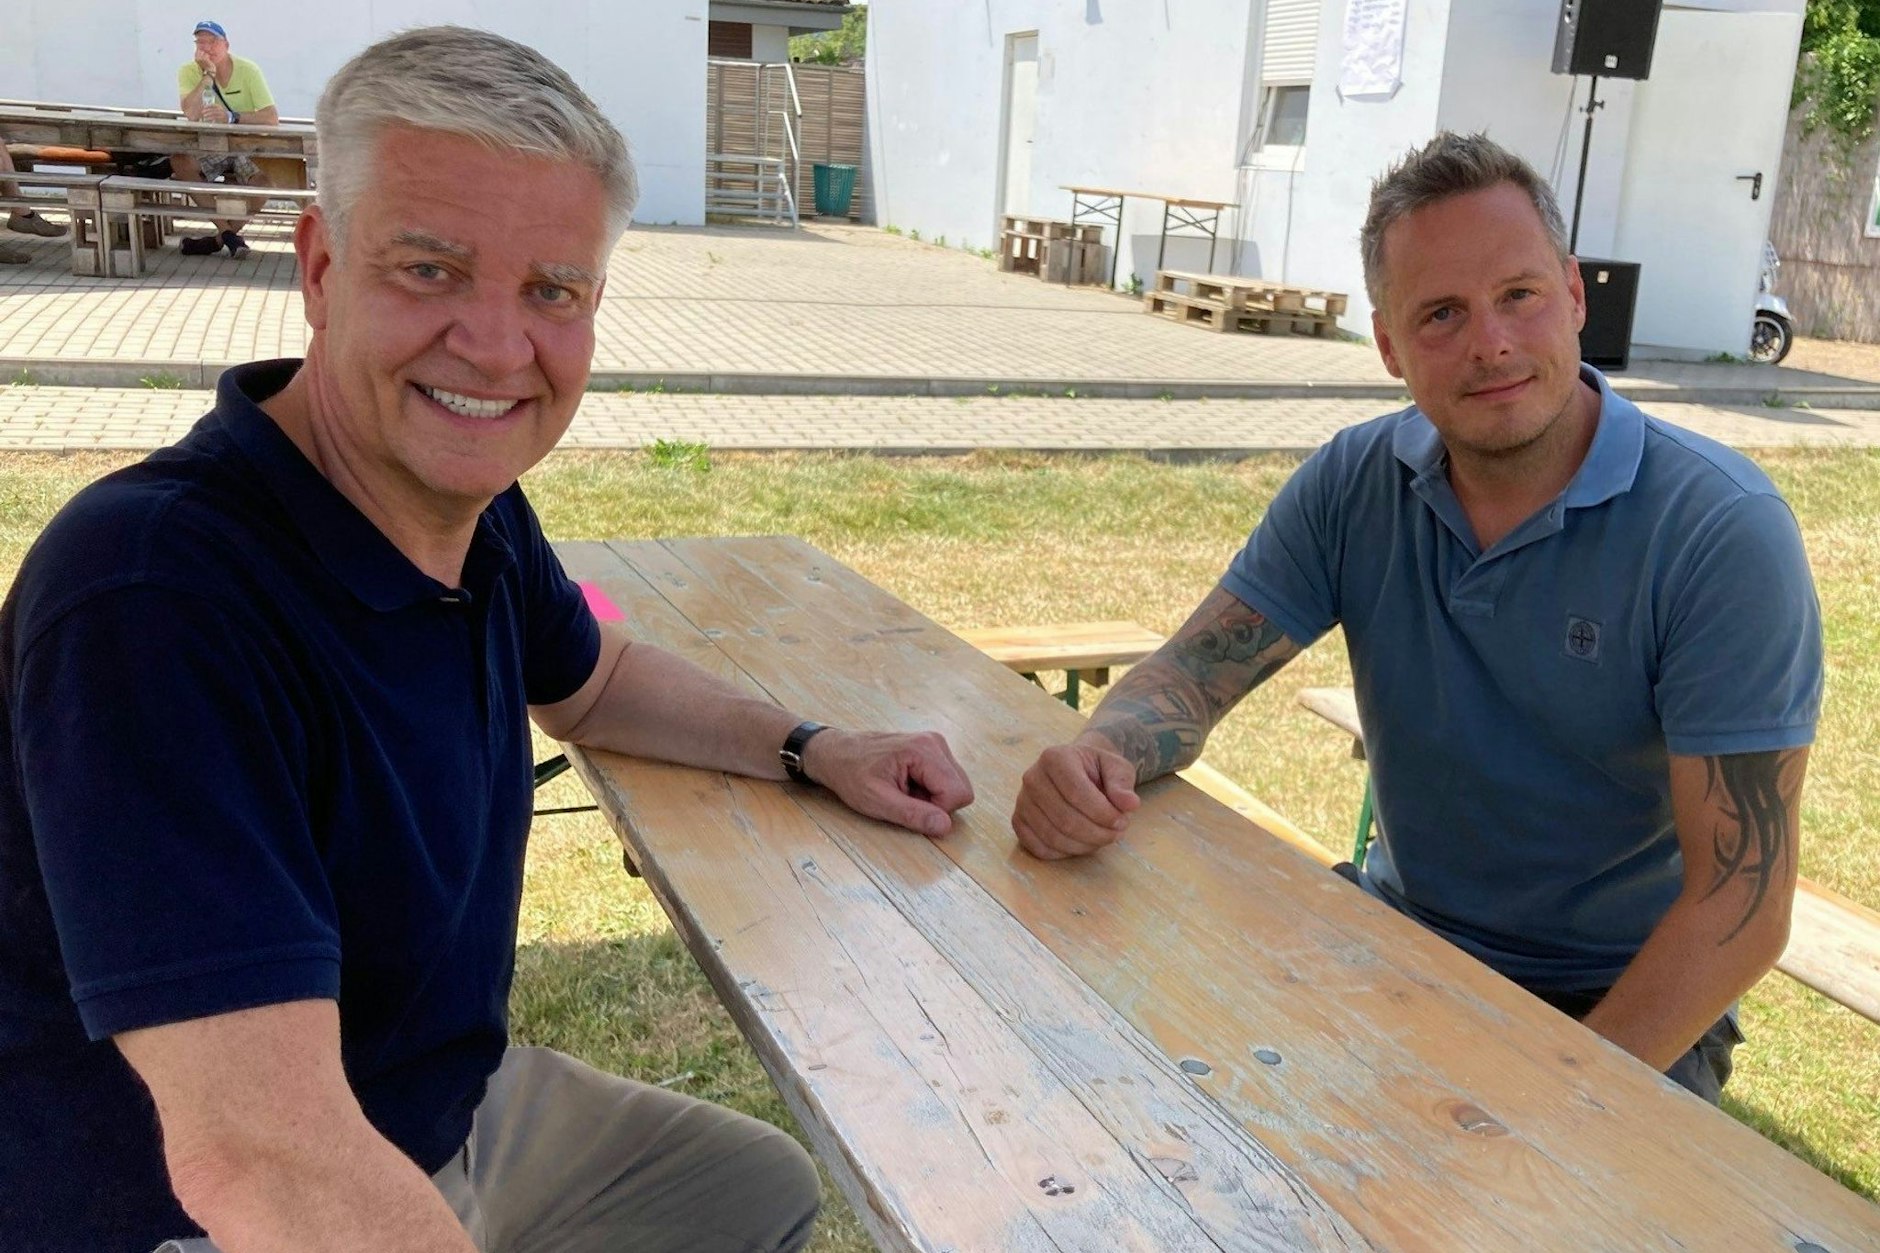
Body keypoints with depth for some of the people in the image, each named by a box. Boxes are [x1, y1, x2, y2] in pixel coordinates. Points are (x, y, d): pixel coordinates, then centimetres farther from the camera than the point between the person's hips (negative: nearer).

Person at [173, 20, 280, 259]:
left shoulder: (248, 70, -8)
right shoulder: (189, 72, -3)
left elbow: (272, 118, -18)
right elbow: (191, 114, -21)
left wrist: (232, 117, -31)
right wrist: (208, 74, -20)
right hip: (209, 148, 2)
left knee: (266, 172, -34)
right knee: (179, 161, -29)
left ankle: (219, 239, -18)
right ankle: (228, 233, -25)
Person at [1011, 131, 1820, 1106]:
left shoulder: (1722, 532, -18)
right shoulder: (1356, 484, -4)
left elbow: (1742, 904, -19)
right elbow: (1192, 674, -5)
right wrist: (1099, 755, -29)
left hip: (1624, 1006, -4)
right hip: (1400, 929, 4)